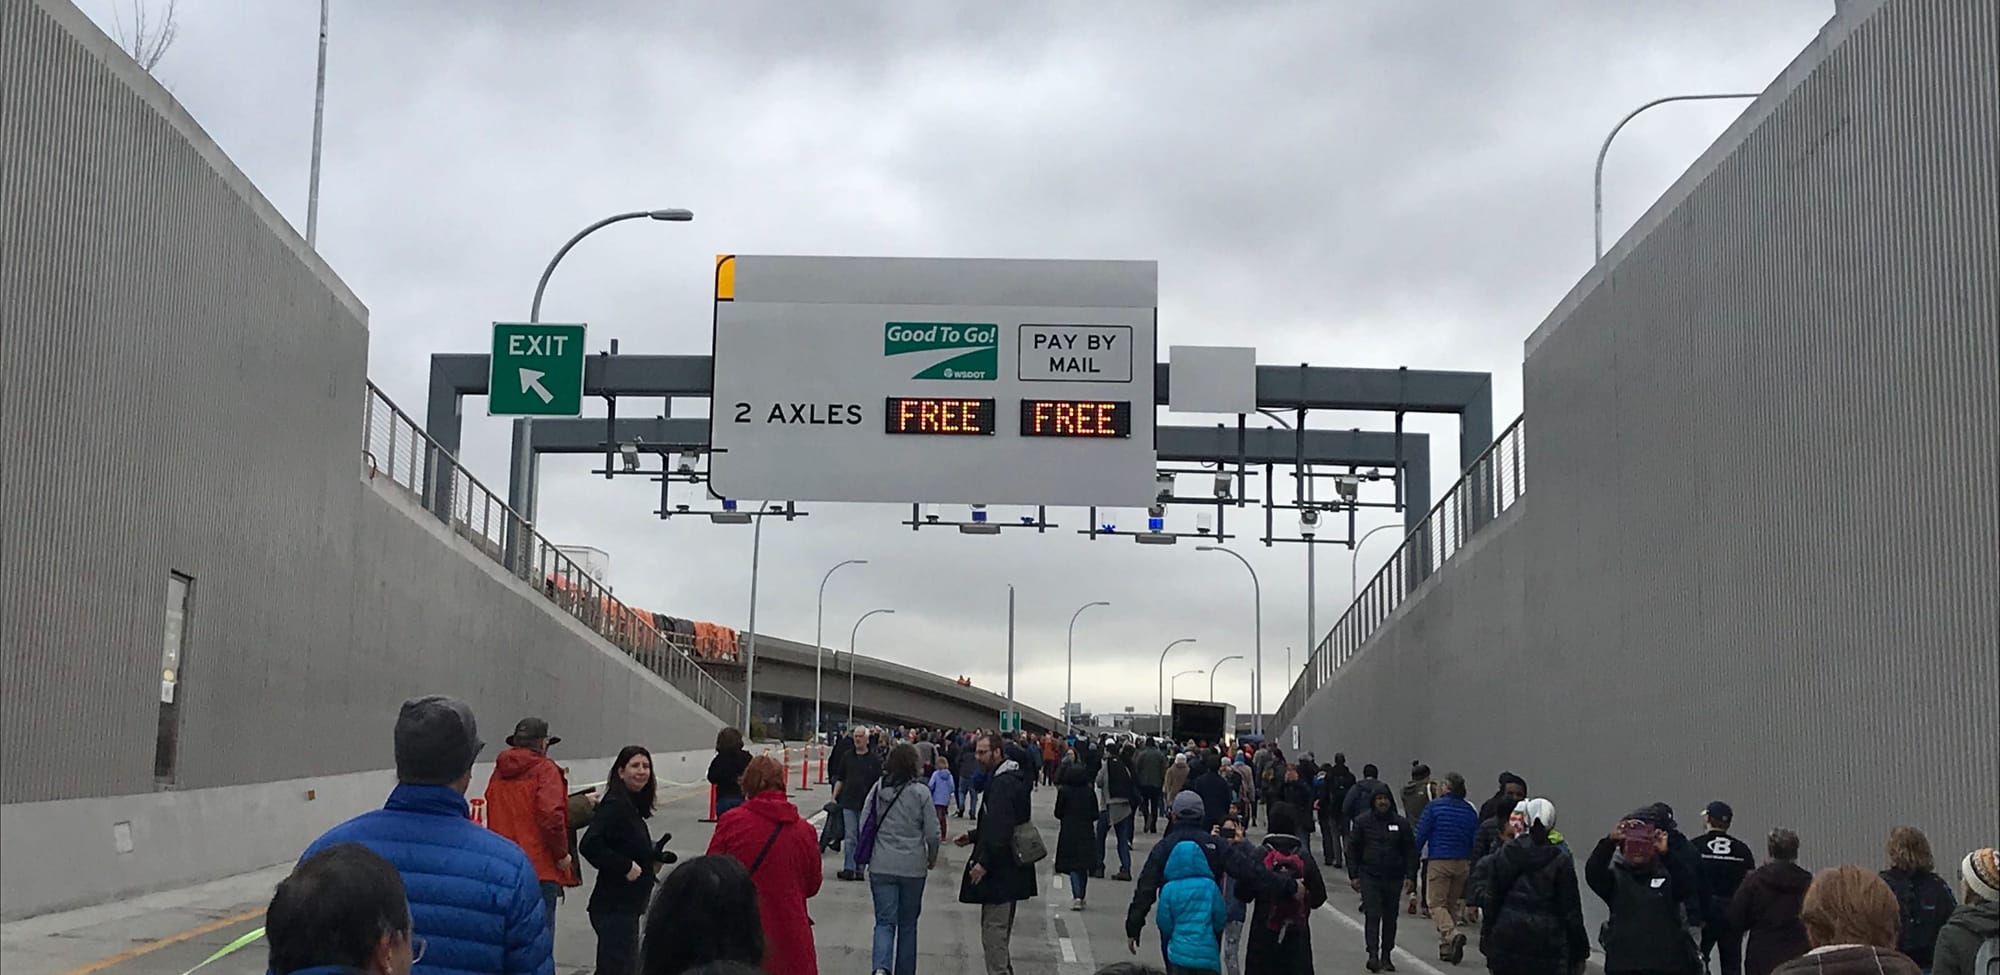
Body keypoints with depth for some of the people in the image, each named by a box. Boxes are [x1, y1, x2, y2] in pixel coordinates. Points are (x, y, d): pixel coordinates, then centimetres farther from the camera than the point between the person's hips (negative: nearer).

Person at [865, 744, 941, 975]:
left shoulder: (877, 789, -2)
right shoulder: (920, 792, -10)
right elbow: (933, 833, -7)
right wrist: (932, 858, 12)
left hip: (881, 867, 1)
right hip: (913, 868, -1)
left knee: (885, 921, 2)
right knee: (907, 924, 14)